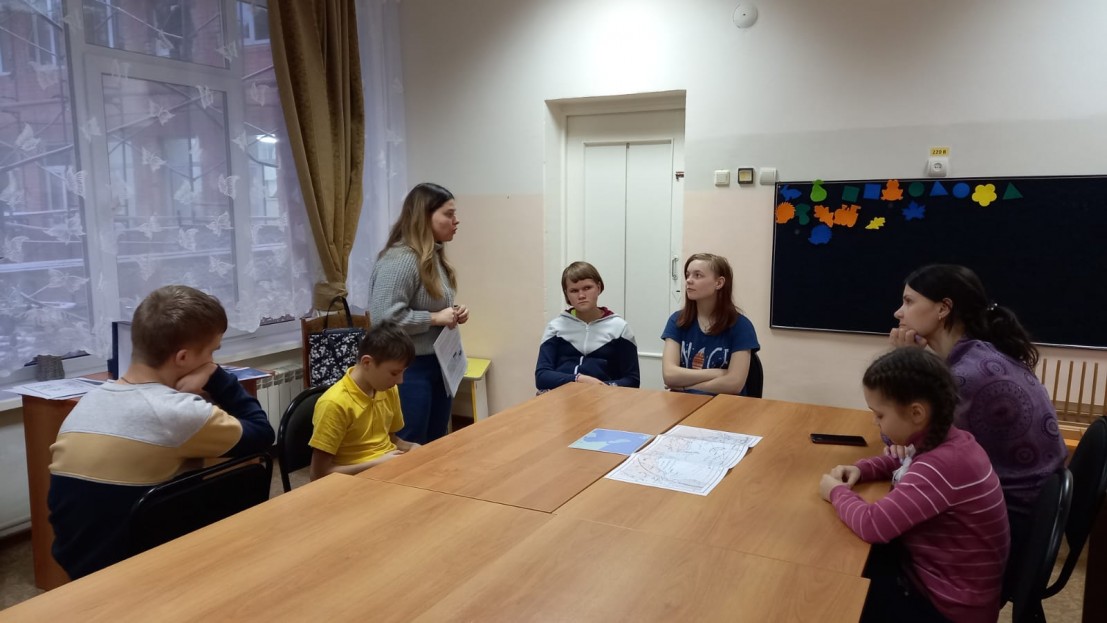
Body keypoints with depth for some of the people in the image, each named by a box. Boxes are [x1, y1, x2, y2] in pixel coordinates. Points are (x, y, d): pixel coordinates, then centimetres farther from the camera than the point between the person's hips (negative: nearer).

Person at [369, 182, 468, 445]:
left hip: (439, 365, 9)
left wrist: (453, 314, 3)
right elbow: (384, 318, -28)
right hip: (409, 369, -9)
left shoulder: (435, 256, 10)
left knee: (437, 446, 18)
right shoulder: (399, 260, -20)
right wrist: (436, 318, -20)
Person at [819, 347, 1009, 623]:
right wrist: (860, 469, 1)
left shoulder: (941, 466, -34)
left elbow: (872, 524, -36)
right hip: (936, 572, 8)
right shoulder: (946, 440, -4)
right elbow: (905, 462, 19)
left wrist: (837, 492, -16)